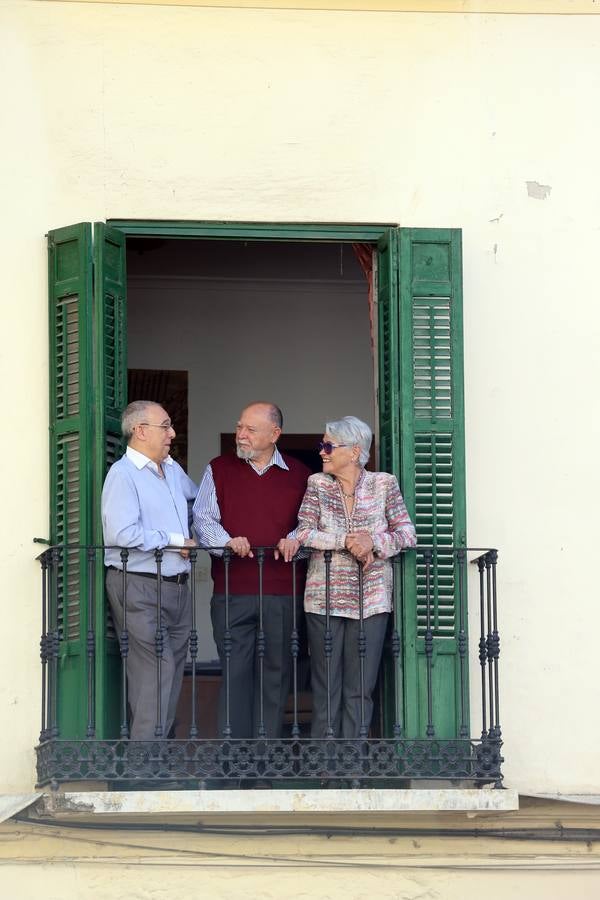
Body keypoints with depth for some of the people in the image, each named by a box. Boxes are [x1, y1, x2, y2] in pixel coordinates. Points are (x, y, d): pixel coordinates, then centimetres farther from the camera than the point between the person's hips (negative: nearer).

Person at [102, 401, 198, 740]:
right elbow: (122, 533, -22)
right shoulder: (123, 474, -10)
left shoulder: (173, 470, 16)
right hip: (140, 588, -8)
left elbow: (198, 496, 39)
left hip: (177, 586, 8)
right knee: (156, 669, -13)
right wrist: (174, 541, -12)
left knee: (174, 669, 9)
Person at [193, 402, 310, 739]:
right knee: (235, 670, -3)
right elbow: (203, 519, 4)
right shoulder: (219, 469, 10)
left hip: (282, 590, 1)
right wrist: (227, 542, -14)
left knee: (275, 671, 4)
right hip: (232, 589, -1)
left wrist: (295, 539, -7)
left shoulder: (299, 474, 11)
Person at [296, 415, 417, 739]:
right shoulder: (317, 484, 4)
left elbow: (407, 534, 0)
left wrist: (373, 541, -18)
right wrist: (348, 542, -18)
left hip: (370, 600, 0)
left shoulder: (384, 484, 3)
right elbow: (304, 533, -6)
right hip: (324, 598, 0)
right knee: (326, 687, 2)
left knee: (360, 689, 2)